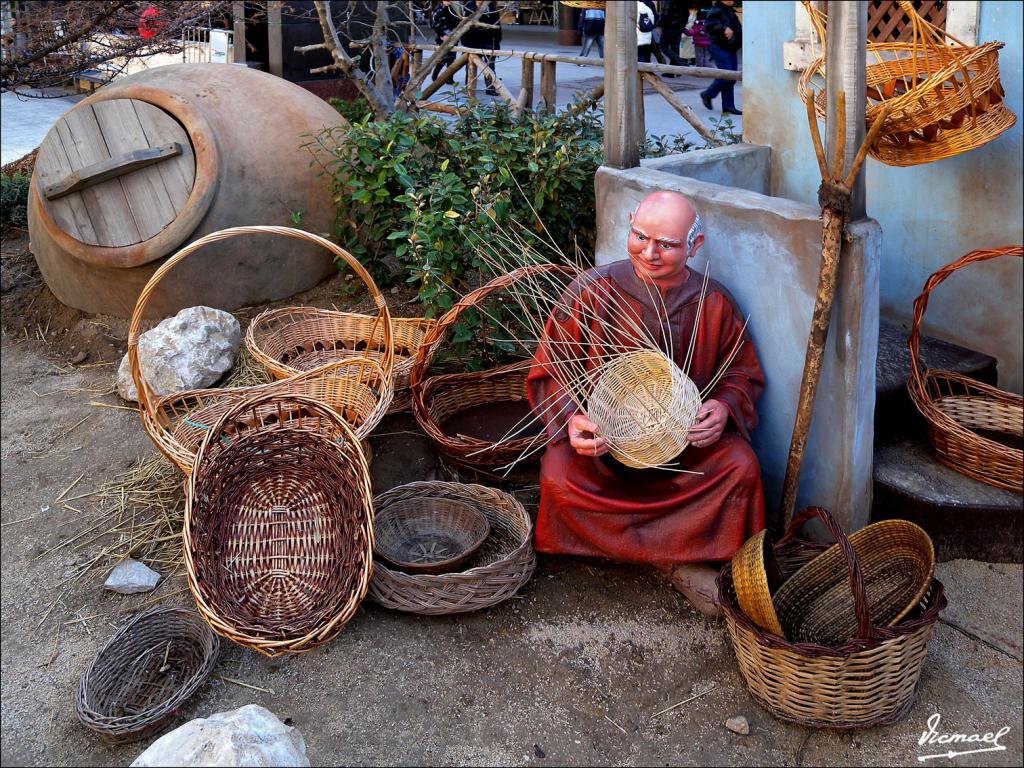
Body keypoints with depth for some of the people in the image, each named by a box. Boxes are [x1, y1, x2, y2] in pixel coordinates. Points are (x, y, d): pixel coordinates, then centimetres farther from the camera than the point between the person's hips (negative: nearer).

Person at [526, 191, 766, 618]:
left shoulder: (714, 305, -4)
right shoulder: (591, 292, -12)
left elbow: (743, 374, 7)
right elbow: (549, 372, -7)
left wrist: (724, 407, -16)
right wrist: (571, 419, -27)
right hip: (600, 438, -1)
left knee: (740, 466, -26)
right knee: (561, 479, -30)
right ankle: (677, 562, -17)